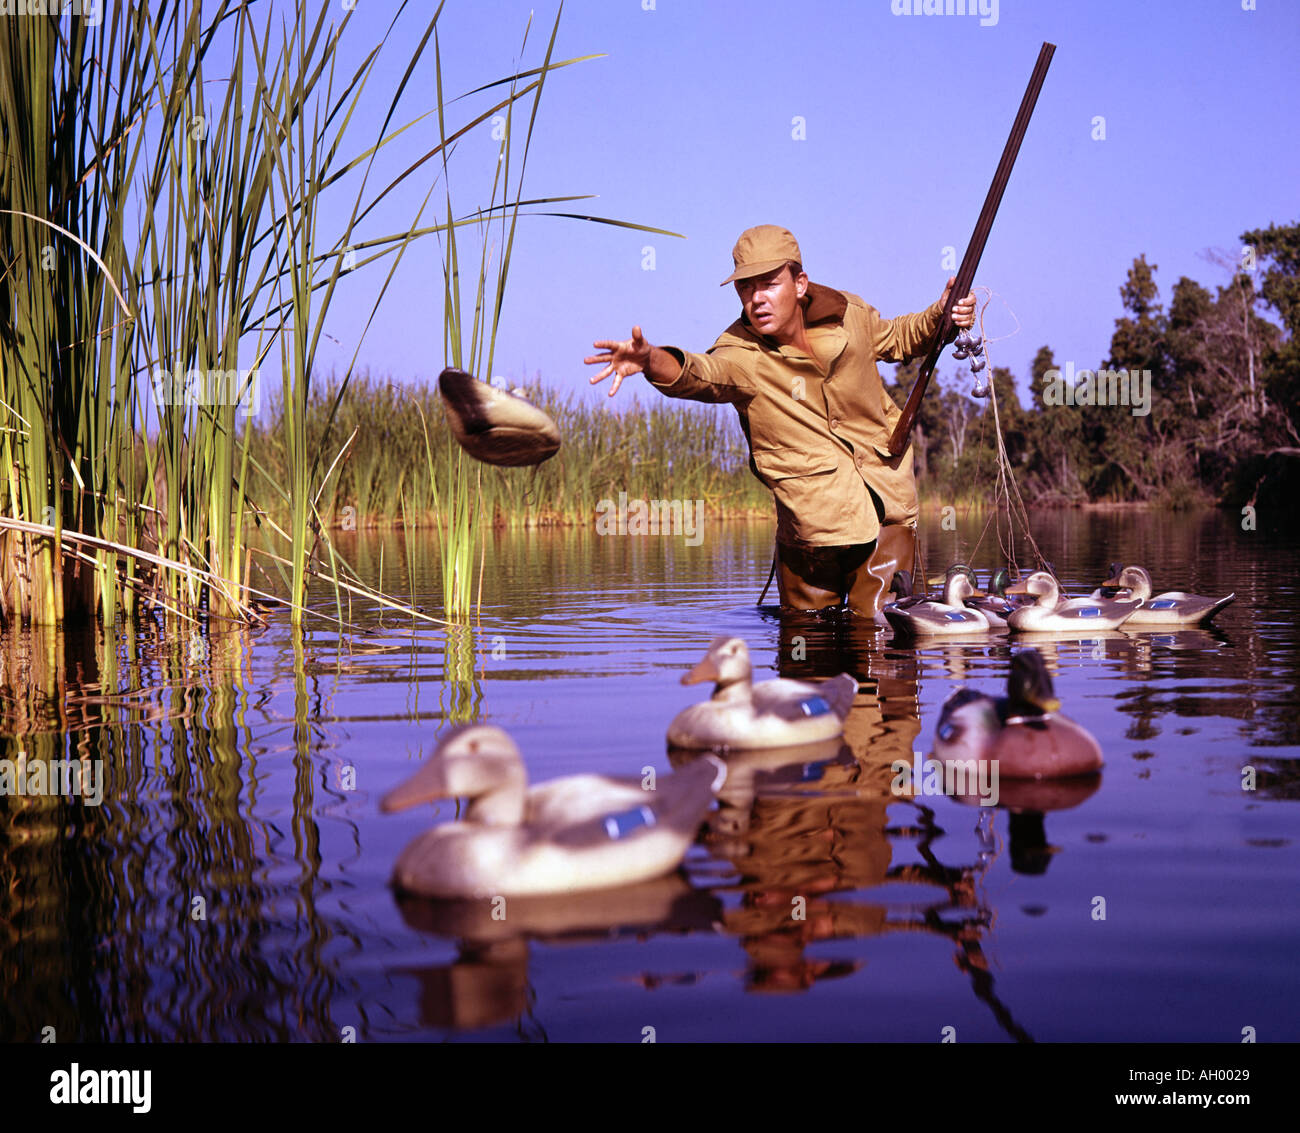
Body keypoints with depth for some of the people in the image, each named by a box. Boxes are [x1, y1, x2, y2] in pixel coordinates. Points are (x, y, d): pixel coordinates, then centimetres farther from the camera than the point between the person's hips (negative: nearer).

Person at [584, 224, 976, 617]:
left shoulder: (849, 314, -6)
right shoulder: (742, 354, -18)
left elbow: (897, 338, 18)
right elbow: (701, 373, -43)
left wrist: (940, 316, -3)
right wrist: (651, 360, -64)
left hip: (889, 502, 2)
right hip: (814, 522, -2)